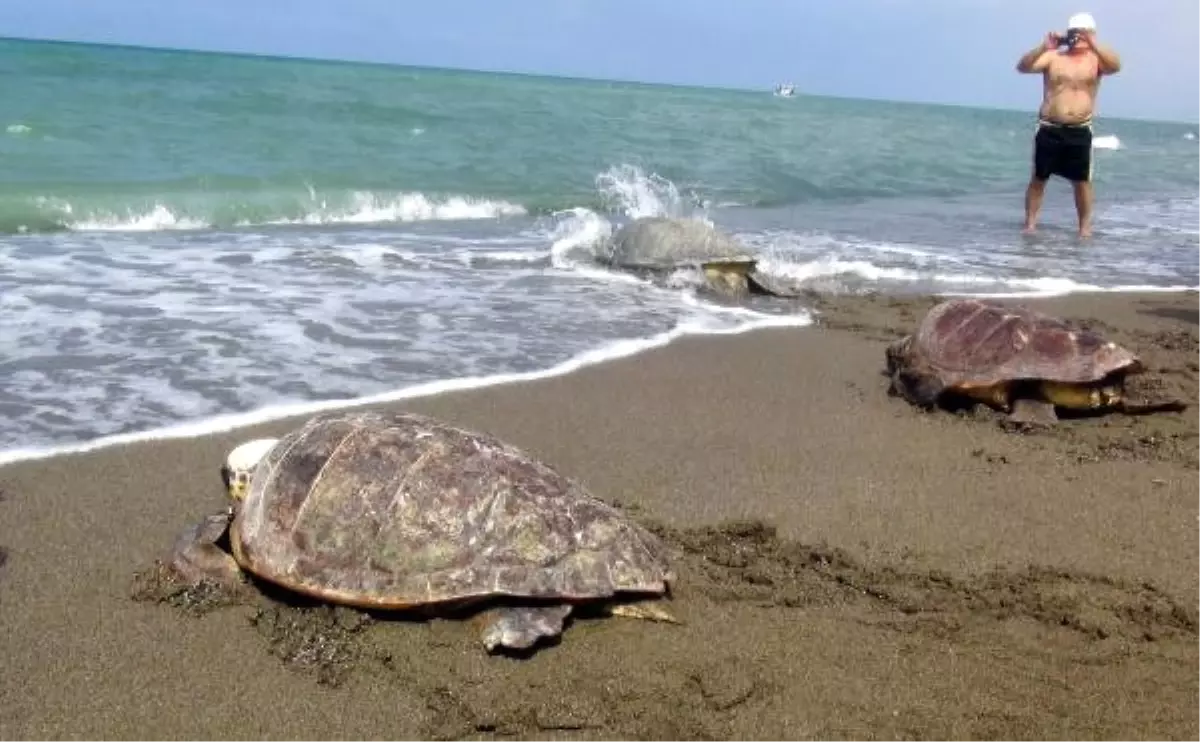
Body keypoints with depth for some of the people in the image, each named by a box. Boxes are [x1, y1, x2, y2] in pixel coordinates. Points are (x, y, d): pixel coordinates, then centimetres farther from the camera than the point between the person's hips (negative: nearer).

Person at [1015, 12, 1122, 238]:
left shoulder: (1096, 59, 4)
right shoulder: (1053, 57, 4)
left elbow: (1116, 66, -17)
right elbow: (1022, 67, -8)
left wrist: (1093, 44, -25)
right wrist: (1043, 47, -22)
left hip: (1080, 132, 0)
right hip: (1049, 129, 0)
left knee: (1082, 181, 1)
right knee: (1038, 178, 3)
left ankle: (1085, 227, 10)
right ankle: (1030, 224, 9)